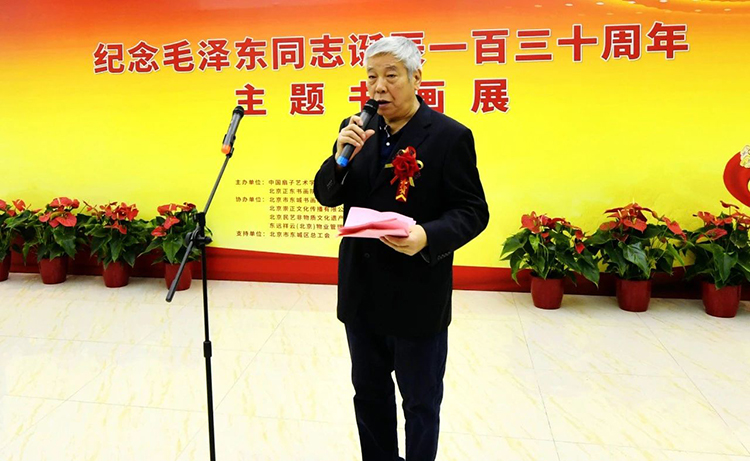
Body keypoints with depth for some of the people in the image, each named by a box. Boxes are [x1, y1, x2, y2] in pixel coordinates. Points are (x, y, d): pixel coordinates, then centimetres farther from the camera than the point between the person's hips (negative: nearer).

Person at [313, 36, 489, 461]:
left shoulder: (450, 136, -11)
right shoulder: (357, 131, 3)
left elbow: (473, 212, -11)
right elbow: (327, 196, 4)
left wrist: (428, 237, -30)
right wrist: (342, 154, -16)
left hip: (418, 299, -4)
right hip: (361, 294, 5)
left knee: (420, 404, 15)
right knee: (369, 393, 23)